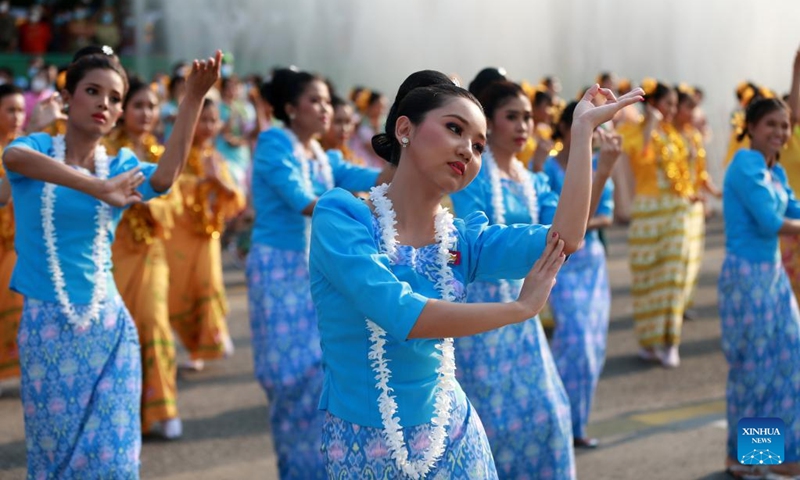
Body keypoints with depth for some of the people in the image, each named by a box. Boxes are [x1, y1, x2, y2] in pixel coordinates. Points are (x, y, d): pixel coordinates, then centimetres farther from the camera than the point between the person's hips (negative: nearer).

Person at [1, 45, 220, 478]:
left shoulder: (121, 166, 4)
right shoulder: (37, 147, -1)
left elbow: (164, 177, -20)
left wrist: (194, 98, -30)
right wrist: (98, 188, -37)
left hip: (107, 325, 2)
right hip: (45, 324, -2)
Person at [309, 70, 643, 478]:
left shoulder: (463, 240, 0)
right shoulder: (340, 215, -14)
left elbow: (563, 239, -16)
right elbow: (401, 314, -26)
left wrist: (582, 129, -8)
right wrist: (521, 308, -17)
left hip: (451, 441, 4)